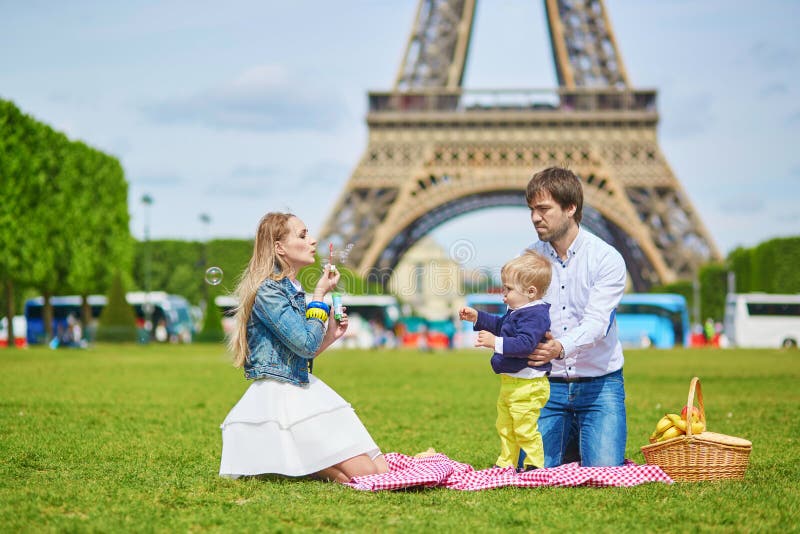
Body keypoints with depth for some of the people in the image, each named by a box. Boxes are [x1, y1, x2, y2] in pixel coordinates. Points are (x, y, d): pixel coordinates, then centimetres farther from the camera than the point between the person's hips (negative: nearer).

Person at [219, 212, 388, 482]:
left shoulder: (292, 289, 17)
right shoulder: (267, 290, -12)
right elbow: (307, 345, -19)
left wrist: (330, 336, 10)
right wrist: (320, 296, -8)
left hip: (304, 391, 9)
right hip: (280, 397, -9)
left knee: (382, 470, -1)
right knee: (364, 475, -16)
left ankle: (292, 459, 8)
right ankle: (279, 460, -2)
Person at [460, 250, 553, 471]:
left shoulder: (534, 315, -21)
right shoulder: (517, 312, 13)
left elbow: (525, 344, -32)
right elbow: (499, 324, 32)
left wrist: (496, 343, -34)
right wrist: (477, 317, 24)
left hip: (527, 385, -11)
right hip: (510, 384, 11)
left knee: (525, 428, -6)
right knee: (505, 427, 20)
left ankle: (535, 465, 3)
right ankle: (506, 464, 30)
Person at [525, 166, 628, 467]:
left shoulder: (607, 258, -8)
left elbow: (596, 322, -21)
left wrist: (560, 347, -41)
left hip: (599, 383, -2)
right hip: (547, 384, 2)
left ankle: (585, 441, 22)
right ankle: (569, 440, 24)